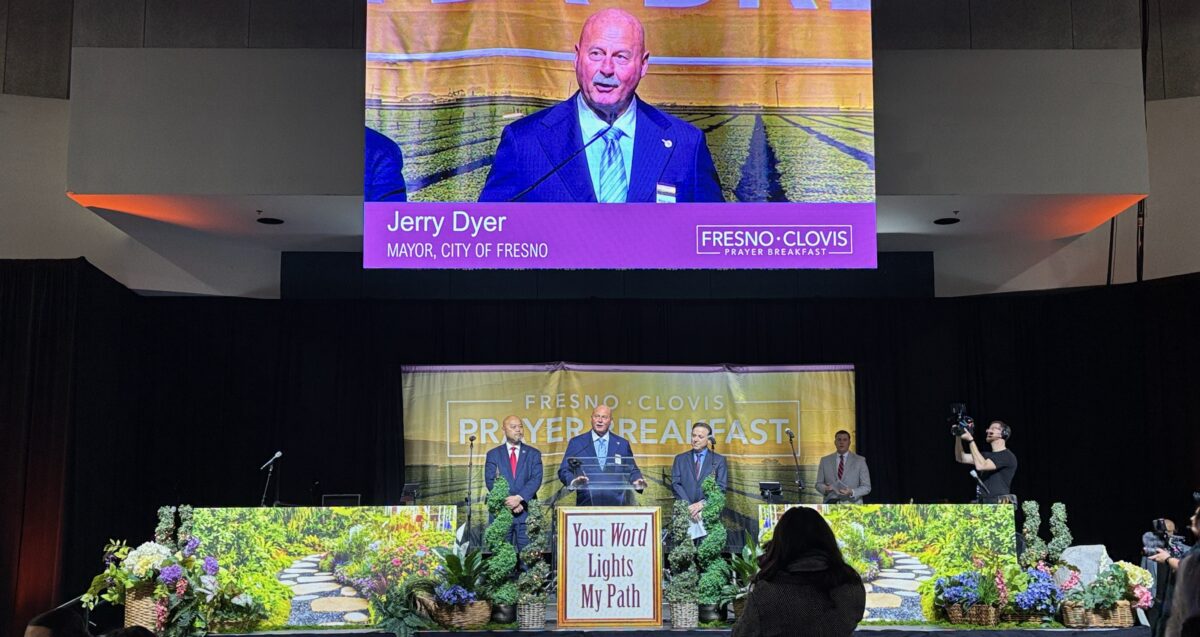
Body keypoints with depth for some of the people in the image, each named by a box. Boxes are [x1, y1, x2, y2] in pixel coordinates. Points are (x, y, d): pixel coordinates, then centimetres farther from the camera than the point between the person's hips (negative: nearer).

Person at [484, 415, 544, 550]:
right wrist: (508, 502, -11)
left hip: (526, 511, 0)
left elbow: (536, 479, -2)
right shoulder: (493, 454, 10)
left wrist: (519, 498, -16)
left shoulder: (533, 454, 10)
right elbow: (490, 481, 0)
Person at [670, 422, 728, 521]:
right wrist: (689, 507, -9)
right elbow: (676, 484, 4)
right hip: (684, 512, 1)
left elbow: (721, 487, 1)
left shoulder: (719, 460, 8)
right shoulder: (680, 459, 12)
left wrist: (702, 504, -11)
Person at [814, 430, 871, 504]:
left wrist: (852, 492, -15)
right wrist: (825, 488, -12)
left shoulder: (860, 461, 4)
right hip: (831, 504, 1)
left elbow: (866, 487, 3)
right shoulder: (825, 461, 10)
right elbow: (819, 484, 11)